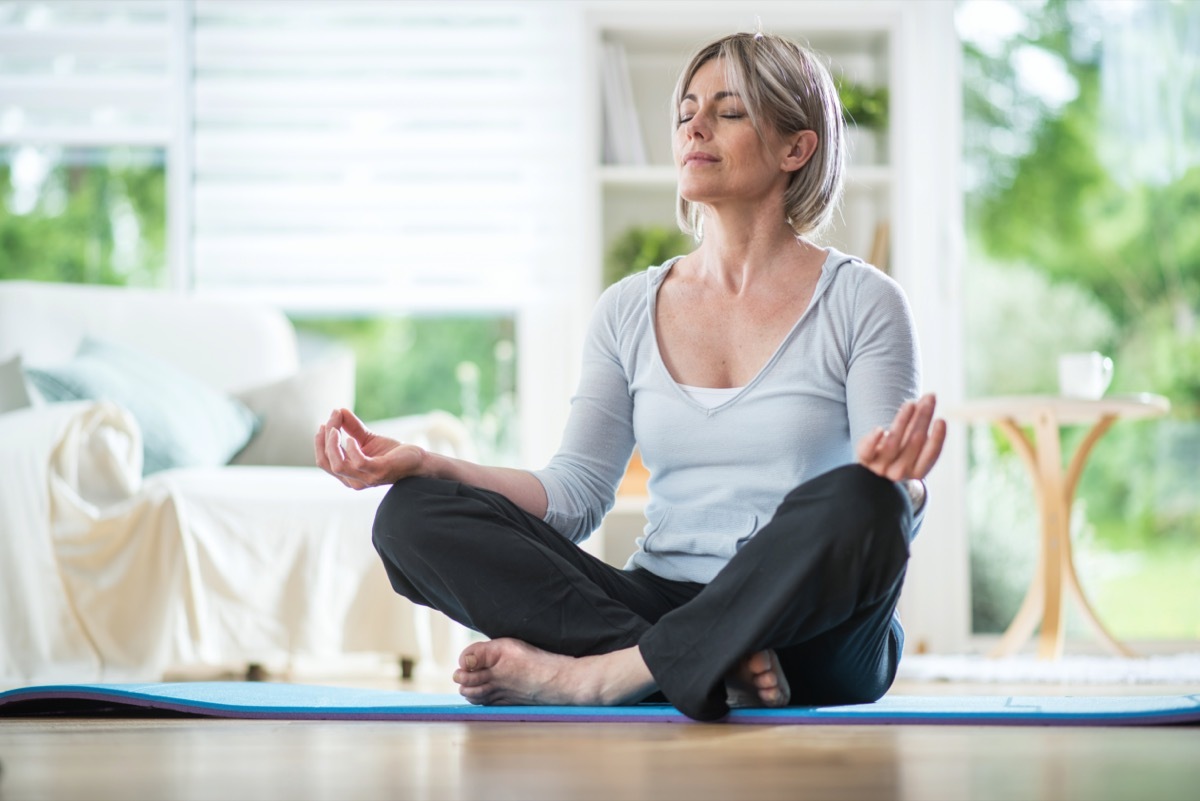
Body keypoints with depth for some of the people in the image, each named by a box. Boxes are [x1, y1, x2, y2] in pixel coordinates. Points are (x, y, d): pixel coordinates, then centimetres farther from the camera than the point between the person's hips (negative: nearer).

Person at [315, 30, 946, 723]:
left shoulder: (862, 302, 1)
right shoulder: (629, 311, 14)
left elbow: (892, 516, -6)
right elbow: (579, 492, 8)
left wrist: (898, 488, -31)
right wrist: (423, 464, -5)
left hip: (812, 640, -4)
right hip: (659, 604, 4)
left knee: (851, 504, -38)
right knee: (413, 514, -15)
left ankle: (596, 673, -28)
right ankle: (712, 667, -28)